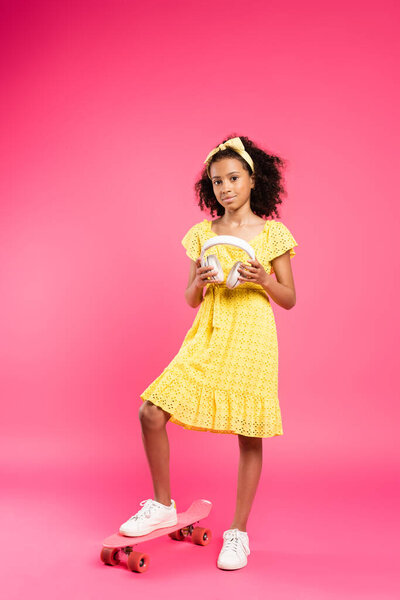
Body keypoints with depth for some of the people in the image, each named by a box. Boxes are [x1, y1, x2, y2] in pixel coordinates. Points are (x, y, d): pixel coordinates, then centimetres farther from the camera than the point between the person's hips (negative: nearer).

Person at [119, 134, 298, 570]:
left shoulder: (272, 233, 1)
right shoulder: (202, 233, 9)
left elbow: (289, 299, 3)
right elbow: (191, 299, 13)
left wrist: (264, 279, -17)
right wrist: (199, 284, -9)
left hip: (252, 337, -3)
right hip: (208, 335, 3)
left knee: (249, 435, 2)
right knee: (151, 413, -8)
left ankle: (238, 531, 20)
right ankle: (163, 505, 14)